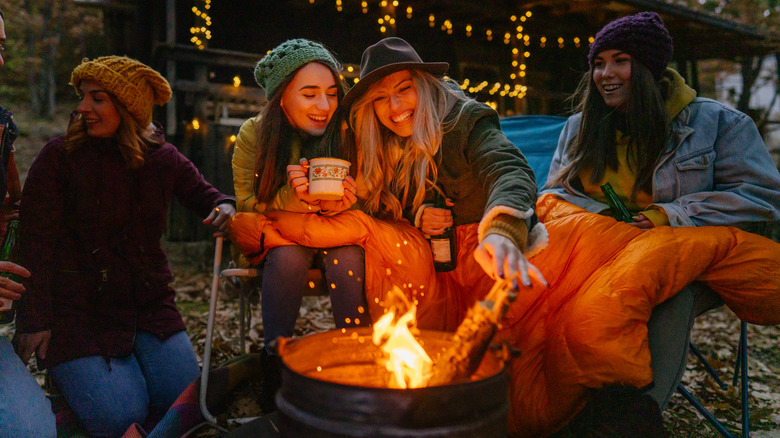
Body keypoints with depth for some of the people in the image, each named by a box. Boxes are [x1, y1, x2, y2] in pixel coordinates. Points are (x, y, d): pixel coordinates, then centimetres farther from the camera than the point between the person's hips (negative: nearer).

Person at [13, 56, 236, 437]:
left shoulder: (163, 158, 4)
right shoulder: (60, 156, -7)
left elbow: (205, 195, 15)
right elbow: (36, 243, -7)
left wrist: (225, 207, -12)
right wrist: (35, 319, -13)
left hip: (149, 305, 4)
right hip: (77, 312, -3)